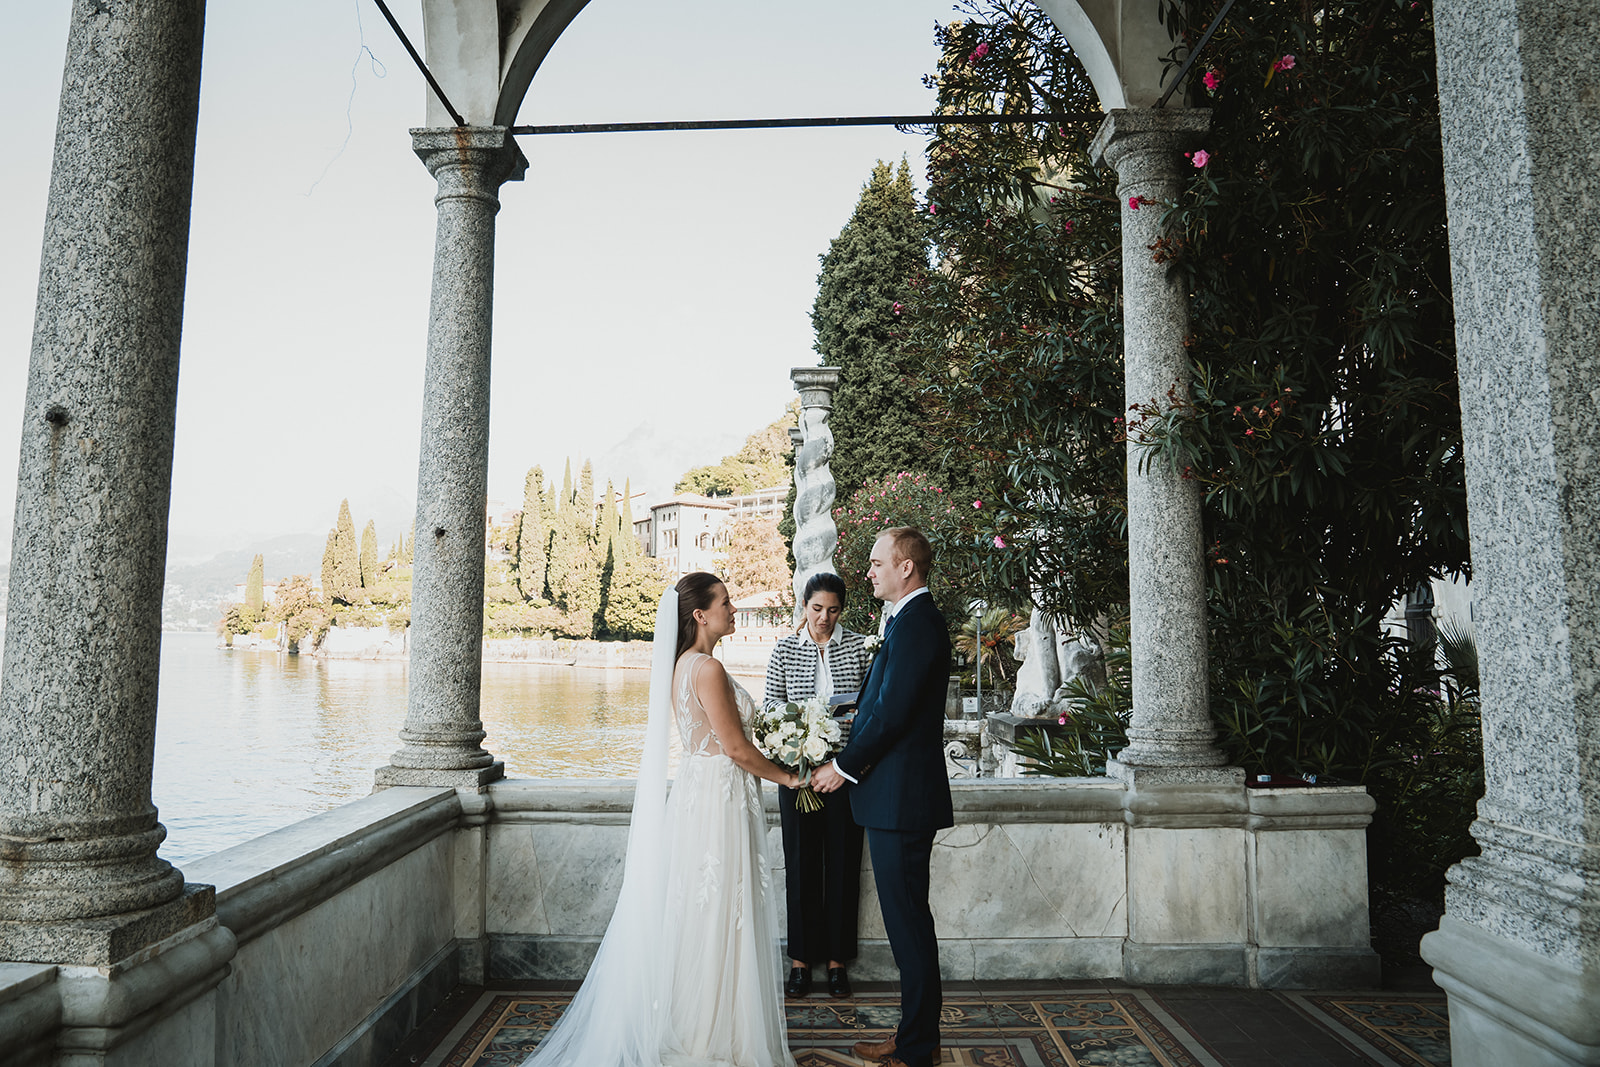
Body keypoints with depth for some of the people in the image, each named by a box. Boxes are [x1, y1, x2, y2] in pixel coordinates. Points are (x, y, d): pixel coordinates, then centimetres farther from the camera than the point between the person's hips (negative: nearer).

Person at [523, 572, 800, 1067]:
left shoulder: (680, 665, 9)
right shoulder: (708, 669, -19)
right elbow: (737, 749, -17)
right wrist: (786, 776, -3)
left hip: (693, 790, 9)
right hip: (719, 798, -9)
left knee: (691, 913, 16)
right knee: (716, 918, 1)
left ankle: (685, 1025, 28)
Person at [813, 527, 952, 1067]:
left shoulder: (916, 623, -17)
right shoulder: (912, 619, 15)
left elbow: (892, 713, -21)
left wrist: (843, 766, -11)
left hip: (901, 795, -10)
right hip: (900, 794, 10)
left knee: (907, 919, 0)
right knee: (907, 916, 17)